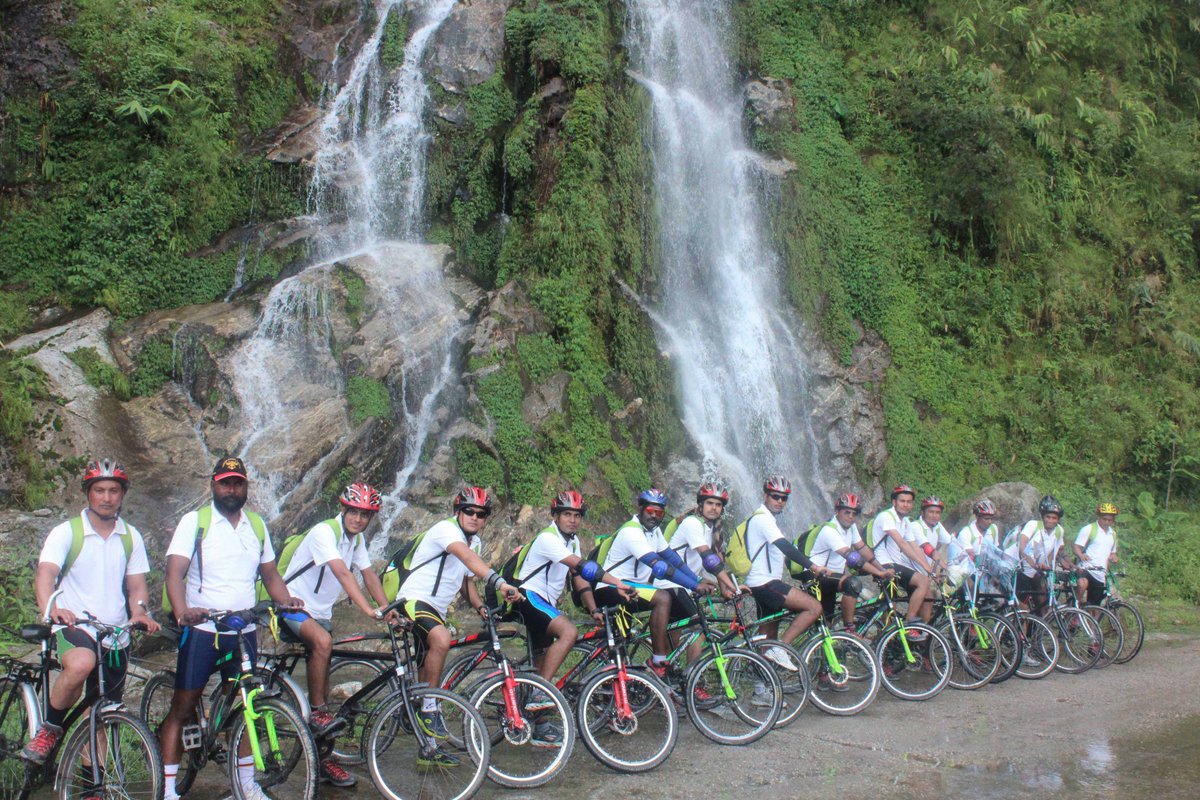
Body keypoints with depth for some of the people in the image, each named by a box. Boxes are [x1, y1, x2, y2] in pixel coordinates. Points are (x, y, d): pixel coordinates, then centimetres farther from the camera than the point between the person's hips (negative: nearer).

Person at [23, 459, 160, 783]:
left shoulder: (131, 537, 8)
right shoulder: (66, 532, -4)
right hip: (74, 628, -4)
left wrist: (139, 610, -16)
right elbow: (45, 573, -18)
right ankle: (49, 729, -13)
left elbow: (136, 585, 8)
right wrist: (51, 609, -39)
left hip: (116, 637, 4)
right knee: (81, 664, -37)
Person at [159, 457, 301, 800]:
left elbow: (270, 573, 15)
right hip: (202, 630, -4)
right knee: (182, 709, 0)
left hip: (243, 632, 4)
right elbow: (175, 572, -14)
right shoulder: (194, 521, -4)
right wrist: (181, 611, -32)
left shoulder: (257, 525, 11)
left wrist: (285, 600, -6)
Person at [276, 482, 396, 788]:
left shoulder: (357, 539, 5)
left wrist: (389, 610, -7)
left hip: (320, 613, 8)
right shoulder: (324, 532, -21)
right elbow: (342, 573, -33)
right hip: (293, 605, -8)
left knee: (323, 681, 6)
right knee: (323, 641, -36)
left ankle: (323, 759, 11)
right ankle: (317, 713, -21)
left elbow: (368, 575, 6)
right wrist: (368, 610, -42)